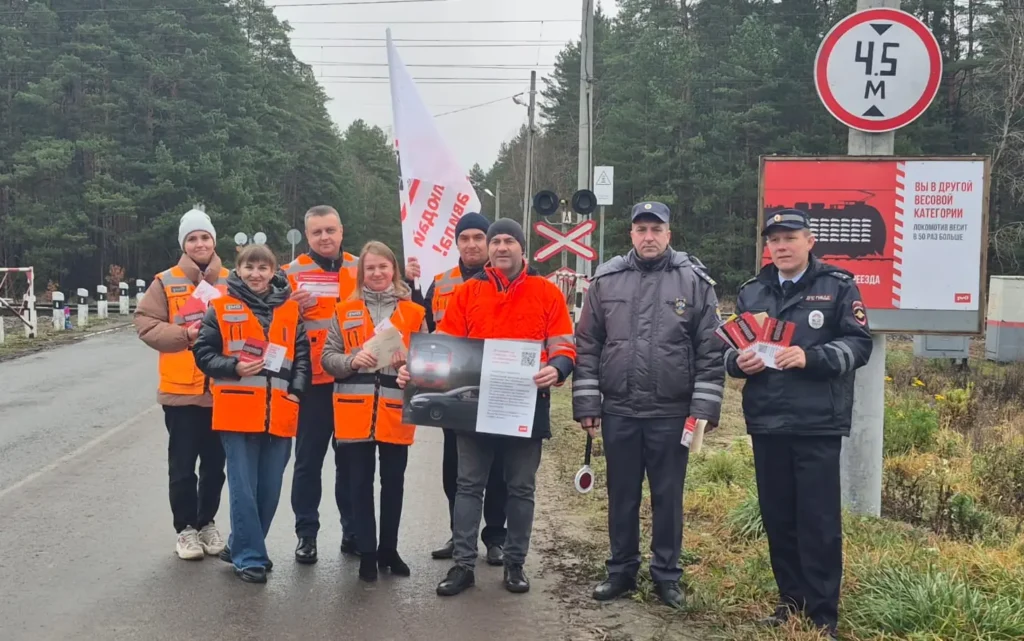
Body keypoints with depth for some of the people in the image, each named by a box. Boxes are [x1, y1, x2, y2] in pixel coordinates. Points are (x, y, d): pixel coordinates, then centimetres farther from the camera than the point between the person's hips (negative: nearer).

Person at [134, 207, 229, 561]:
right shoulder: (166, 282, 0)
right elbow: (146, 323, -6)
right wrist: (185, 334, -18)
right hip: (181, 390, -2)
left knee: (215, 463, 12)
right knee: (182, 465, 5)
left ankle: (207, 522, 29)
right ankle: (186, 528, 19)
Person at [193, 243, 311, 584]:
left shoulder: (290, 309, 8)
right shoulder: (221, 308, 1)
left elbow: (302, 354, 10)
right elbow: (203, 352, 2)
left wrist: (296, 390, -2)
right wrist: (233, 367, -14)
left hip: (279, 413, 3)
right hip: (238, 412, -3)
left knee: (270, 489, 10)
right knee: (243, 488, -2)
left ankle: (241, 546, 28)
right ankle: (250, 556, 10)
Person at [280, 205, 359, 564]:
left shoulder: (360, 271, 9)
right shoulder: (292, 273, 0)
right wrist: (295, 309, -19)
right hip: (313, 382, -2)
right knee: (309, 460, 5)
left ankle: (354, 531, 22)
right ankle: (306, 533, 15)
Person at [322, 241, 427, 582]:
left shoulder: (414, 313, 6)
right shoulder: (344, 311, 6)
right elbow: (327, 357, 3)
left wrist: (408, 361, -14)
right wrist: (352, 361, -16)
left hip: (396, 410, 0)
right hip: (355, 411, 0)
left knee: (393, 481, 9)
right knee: (360, 483, 4)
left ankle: (389, 549, 23)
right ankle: (367, 553, 15)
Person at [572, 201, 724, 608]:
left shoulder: (695, 281, -1)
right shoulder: (606, 280, 4)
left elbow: (711, 351, -2)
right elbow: (587, 346, 6)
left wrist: (704, 408, -7)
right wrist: (586, 404, 1)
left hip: (672, 414, -2)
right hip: (618, 411, 2)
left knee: (668, 496, 8)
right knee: (622, 495, 12)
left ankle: (666, 574, 22)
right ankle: (621, 571, 26)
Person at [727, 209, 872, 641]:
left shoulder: (838, 286, 2)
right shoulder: (751, 292, 14)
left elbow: (858, 344, -4)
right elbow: (729, 348, 17)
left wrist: (811, 357, -20)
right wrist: (739, 362, -7)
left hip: (818, 423, -4)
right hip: (766, 422, 4)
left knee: (819, 520, -2)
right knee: (777, 517, 9)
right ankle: (791, 602, 22)